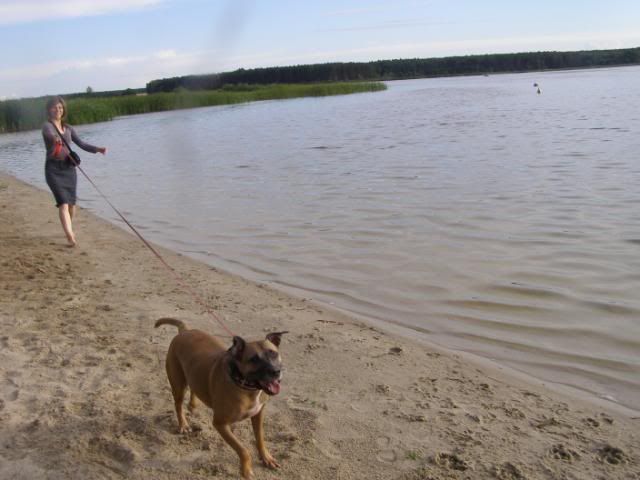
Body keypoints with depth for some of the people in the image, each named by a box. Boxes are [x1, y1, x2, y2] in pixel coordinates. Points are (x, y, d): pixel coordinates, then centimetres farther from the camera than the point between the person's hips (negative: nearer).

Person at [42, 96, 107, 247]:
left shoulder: (68, 128, 12)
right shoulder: (47, 126, -5)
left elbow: (81, 144, 9)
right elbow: (49, 133, -28)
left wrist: (97, 149, -8)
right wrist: (55, 138, -53)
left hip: (69, 167, 5)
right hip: (53, 169, -5)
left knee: (71, 202, 11)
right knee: (63, 202, -16)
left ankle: (70, 230, 36)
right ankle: (70, 236, -23)